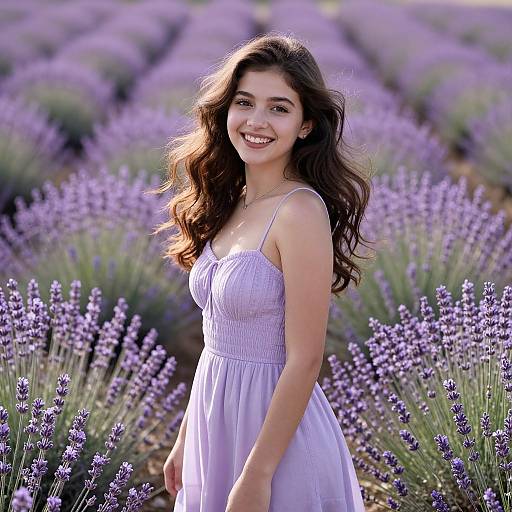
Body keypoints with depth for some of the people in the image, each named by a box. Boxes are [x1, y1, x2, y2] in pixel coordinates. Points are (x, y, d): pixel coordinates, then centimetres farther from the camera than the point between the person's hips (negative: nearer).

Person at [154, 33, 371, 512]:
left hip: (277, 431, -7)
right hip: (217, 419, 7)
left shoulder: (300, 211, -19)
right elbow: (220, 337, 10)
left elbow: (304, 360, -20)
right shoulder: (229, 202, 4)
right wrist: (186, 437, 13)